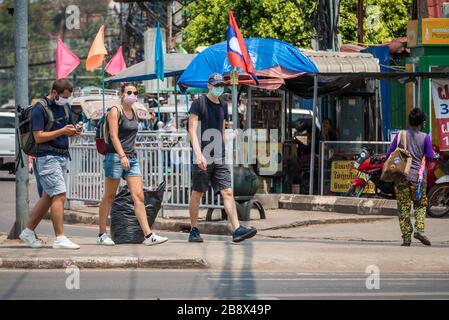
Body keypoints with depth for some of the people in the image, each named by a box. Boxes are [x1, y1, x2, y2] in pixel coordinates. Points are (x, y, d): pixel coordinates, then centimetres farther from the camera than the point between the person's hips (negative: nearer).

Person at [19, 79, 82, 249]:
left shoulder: (65, 106, 13)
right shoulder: (39, 109, -12)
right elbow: (39, 137, -17)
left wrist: (75, 131, -2)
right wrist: (62, 131, -22)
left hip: (62, 156, 8)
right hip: (48, 157, -8)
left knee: (48, 197, 12)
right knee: (59, 195, -14)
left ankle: (28, 232, 22)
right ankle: (60, 238, -14)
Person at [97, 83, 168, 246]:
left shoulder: (133, 112, 15)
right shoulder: (115, 111, -6)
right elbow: (114, 136, -16)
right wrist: (122, 156, -27)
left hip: (132, 158, 7)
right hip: (115, 157, -6)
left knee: (139, 197, -3)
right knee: (109, 197, 2)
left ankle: (148, 235, -9)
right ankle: (102, 235, 9)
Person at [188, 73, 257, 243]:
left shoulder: (223, 106, 15)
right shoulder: (198, 104, -4)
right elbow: (192, 130, -12)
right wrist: (198, 154, -22)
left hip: (219, 159, 5)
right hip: (202, 159, -5)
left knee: (228, 192, -6)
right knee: (197, 194, 3)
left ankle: (237, 229, -14)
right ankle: (194, 231, 13)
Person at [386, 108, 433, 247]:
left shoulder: (400, 135, 2)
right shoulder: (425, 137, -3)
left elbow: (388, 155, 4)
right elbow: (429, 157, 1)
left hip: (401, 176, 1)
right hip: (417, 177, -1)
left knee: (403, 208, 5)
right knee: (420, 204, 14)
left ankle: (406, 236, 3)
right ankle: (419, 229, -6)